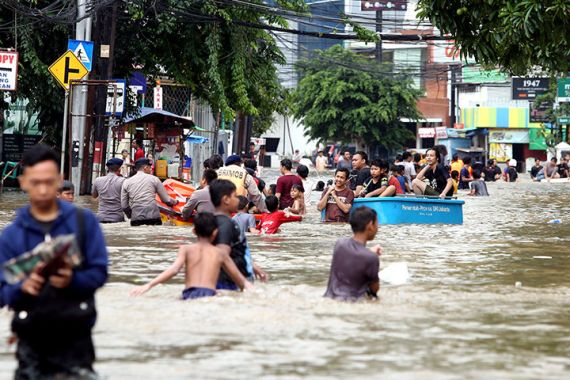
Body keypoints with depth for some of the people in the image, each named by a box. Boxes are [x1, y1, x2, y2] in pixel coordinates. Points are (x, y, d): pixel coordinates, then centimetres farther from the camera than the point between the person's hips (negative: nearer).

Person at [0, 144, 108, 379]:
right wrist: (22, 287, -19)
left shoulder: (84, 221, 5)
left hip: (75, 335, -1)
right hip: (32, 339, 1)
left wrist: (73, 280, -19)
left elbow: (99, 272, 1)